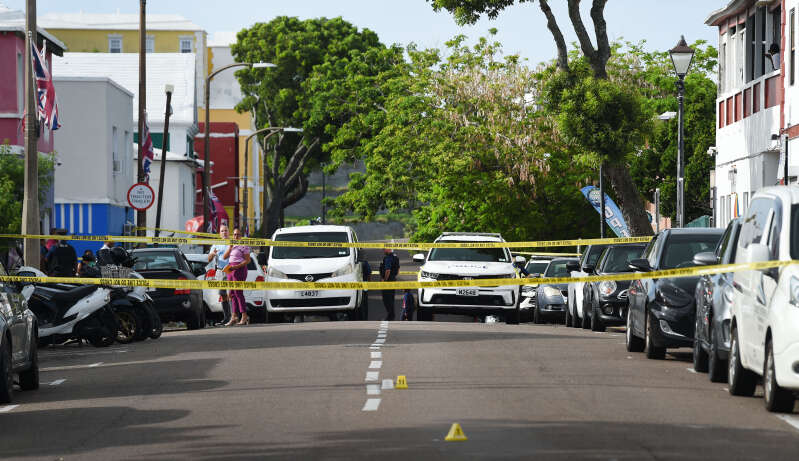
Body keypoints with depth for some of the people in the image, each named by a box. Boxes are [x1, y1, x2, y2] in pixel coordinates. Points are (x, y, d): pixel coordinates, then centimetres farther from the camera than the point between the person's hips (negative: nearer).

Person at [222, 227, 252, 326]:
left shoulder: (244, 246, -7)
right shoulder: (230, 245, 18)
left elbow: (247, 260, -10)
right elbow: (224, 257, 11)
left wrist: (237, 266, -19)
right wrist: (230, 247, -3)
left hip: (239, 269, -8)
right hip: (230, 270, 8)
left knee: (238, 292, -10)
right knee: (232, 293, 4)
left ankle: (244, 316, -8)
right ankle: (234, 316, 5)